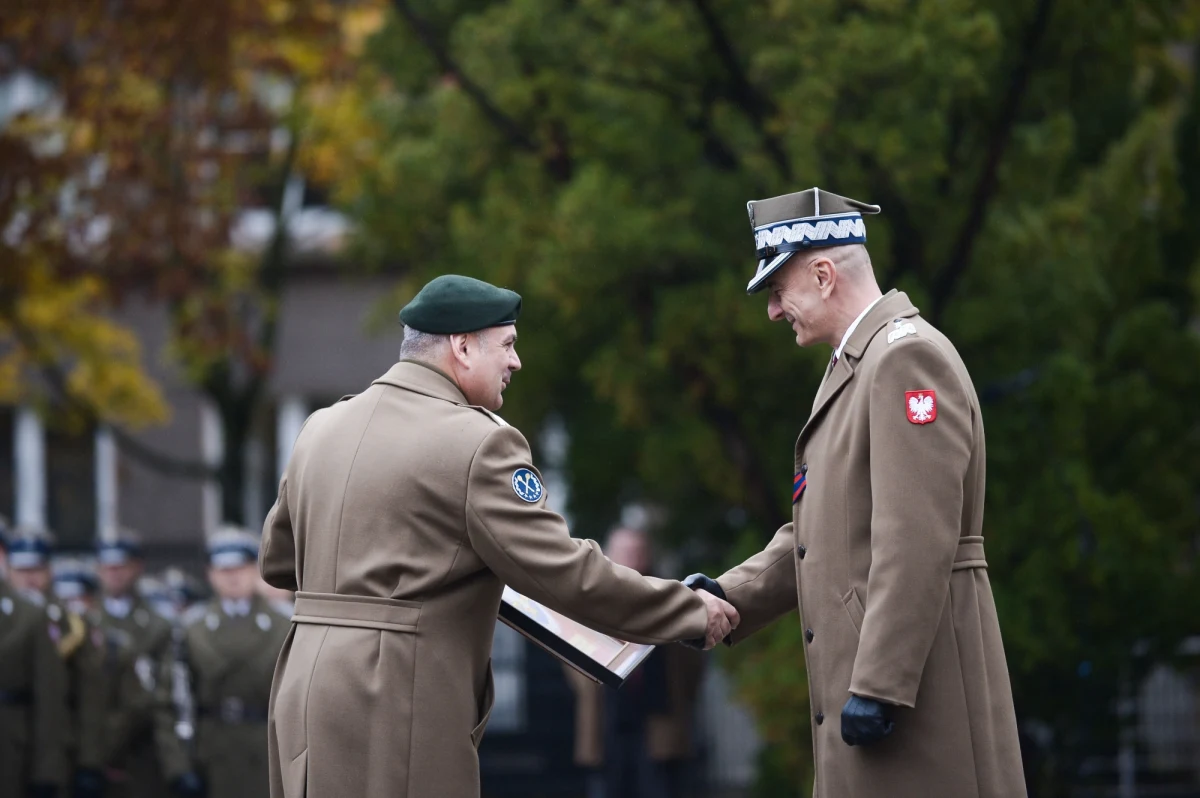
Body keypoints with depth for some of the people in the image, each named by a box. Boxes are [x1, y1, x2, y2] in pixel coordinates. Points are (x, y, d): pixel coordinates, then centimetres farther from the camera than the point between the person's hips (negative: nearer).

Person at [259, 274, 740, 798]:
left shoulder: (321, 427, 14)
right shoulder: (478, 443, -10)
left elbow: (278, 562, 24)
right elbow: (565, 573, -12)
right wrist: (693, 614, -2)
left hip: (306, 695, 8)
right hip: (397, 716, -8)